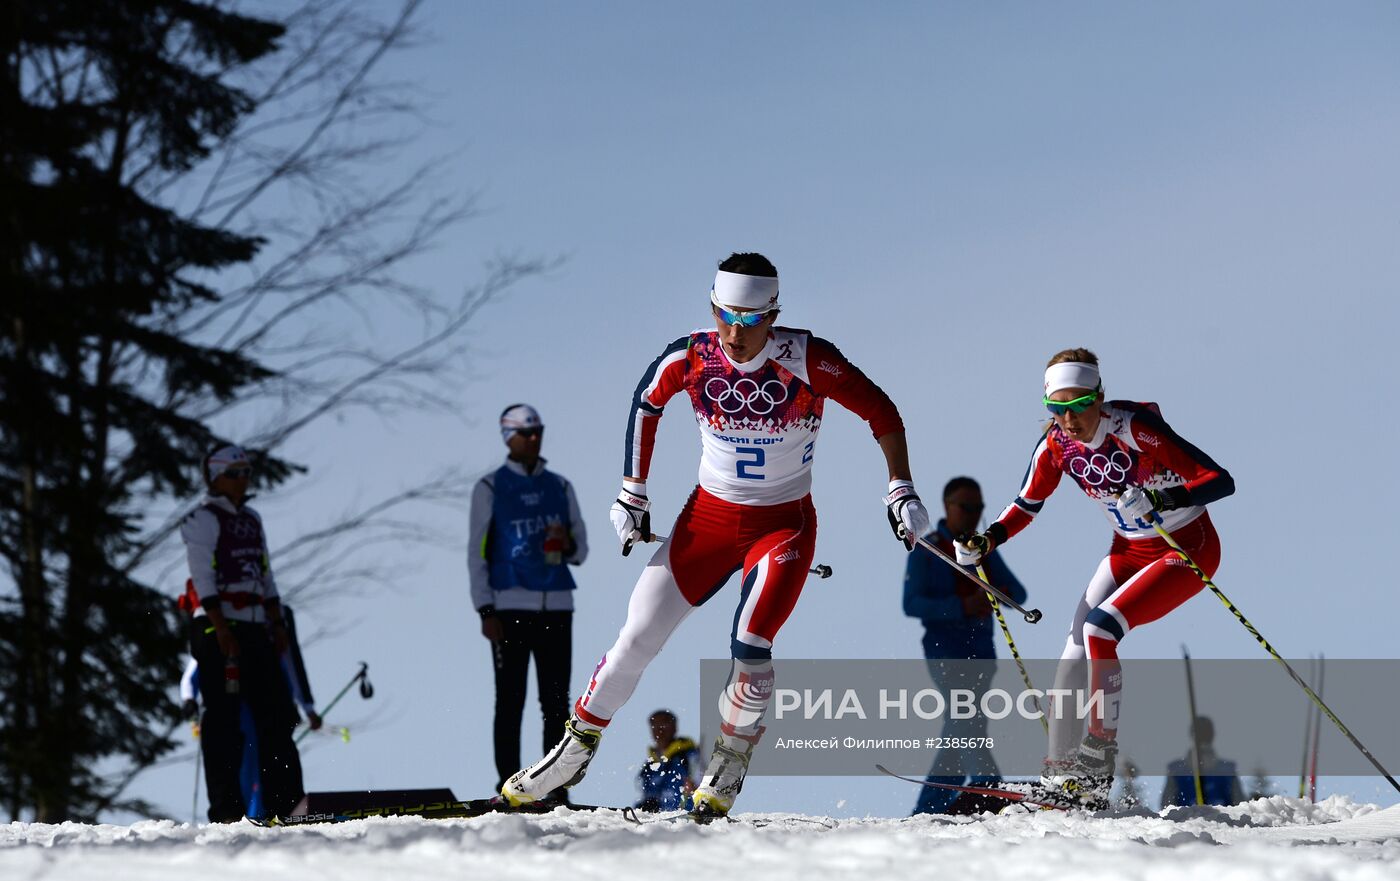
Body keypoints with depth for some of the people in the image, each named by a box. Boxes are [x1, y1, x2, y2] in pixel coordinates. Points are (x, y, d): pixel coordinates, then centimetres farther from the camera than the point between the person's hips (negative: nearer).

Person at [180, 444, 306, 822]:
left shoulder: (251, 519, 18)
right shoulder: (203, 520, -5)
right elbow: (203, 577, -13)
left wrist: (277, 623, 13)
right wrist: (220, 628, -20)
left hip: (255, 628, 8)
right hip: (217, 627, -8)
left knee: (276, 712, 2)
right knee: (224, 718, -7)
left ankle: (284, 803, 3)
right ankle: (225, 808, -6)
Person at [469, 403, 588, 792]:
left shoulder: (560, 487, 13)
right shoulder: (490, 488, 3)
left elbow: (581, 550, 16)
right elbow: (477, 553, 1)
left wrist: (567, 545, -9)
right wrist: (486, 611, -8)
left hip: (556, 606, 3)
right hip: (510, 608, -3)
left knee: (556, 702, 1)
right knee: (510, 701, -3)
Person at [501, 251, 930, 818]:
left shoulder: (805, 360, -21)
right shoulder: (690, 358, -13)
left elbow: (880, 411, -11)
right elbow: (645, 406, 7)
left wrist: (900, 488, -17)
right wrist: (632, 495, 7)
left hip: (785, 525, -3)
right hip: (708, 516, 3)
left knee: (749, 648, -21)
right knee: (637, 638, 0)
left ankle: (731, 759, 4)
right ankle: (577, 747, 19)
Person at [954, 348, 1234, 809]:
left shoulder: (1136, 429, -28)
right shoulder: (1055, 445, -10)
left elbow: (1222, 481, -30)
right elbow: (1026, 506, 7)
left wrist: (1165, 499, -47)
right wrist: (988, 540, -11)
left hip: (1190, 547, -7)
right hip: (1129, 550, 7)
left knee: (1098, 629, -22)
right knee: (1077, 646, -7)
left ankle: (1097, 768, -19)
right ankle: (1060, 770, -3)